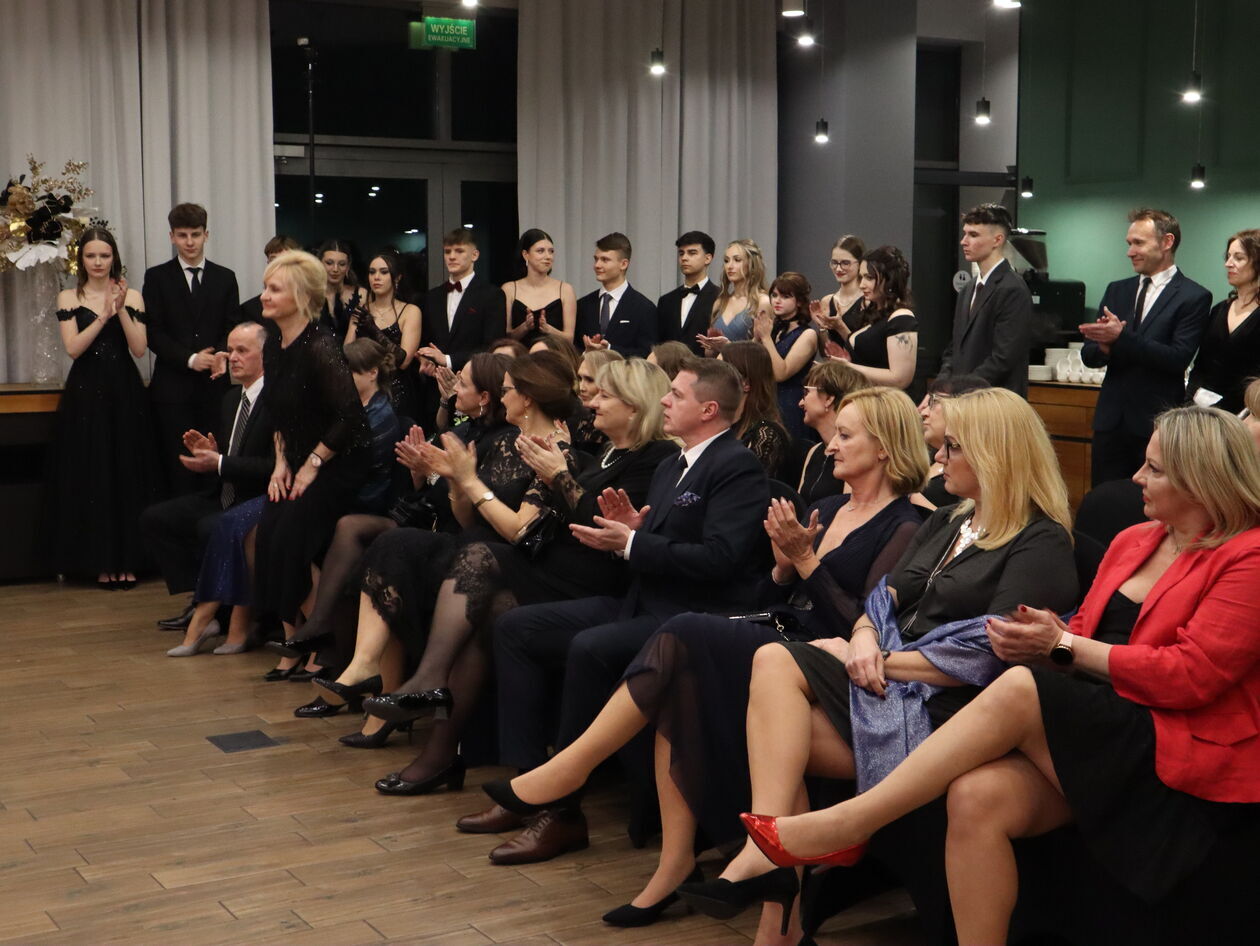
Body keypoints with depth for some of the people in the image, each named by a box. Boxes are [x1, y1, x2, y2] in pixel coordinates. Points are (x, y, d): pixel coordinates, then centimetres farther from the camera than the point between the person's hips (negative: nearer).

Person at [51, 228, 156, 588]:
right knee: (91, 479, 0)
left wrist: (122, 310, -15)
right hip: (86, 395, 0)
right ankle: (101, 562, 8)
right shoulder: (69, 298, 5)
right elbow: (73, 348, -7)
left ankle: (127, 561, 10)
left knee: (128, 474, 2)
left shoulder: (131, 296, 5)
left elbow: (140, 349, -4)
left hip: (125, 394, 1)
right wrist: (103, 316, -16)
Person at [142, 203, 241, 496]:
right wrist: (190, 359, -13)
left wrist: (222, 355, -13)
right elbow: (153, 333, 0)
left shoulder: (225, 278, 12)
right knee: (179, 469, -2)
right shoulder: (157, 277, 6)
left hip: (215, 384, 1)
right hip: (173, 387, -1)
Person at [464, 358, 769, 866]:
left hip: (693, 615, -10)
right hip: (642, 603, 10)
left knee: (590, 649, -34)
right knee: (514, 627, 0)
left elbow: (718, 559, -22)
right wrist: (630, 529, -1)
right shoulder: (671, 467, 20)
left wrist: (632, 544, -17)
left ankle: (562, 809, -20)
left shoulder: (738, 467, -10)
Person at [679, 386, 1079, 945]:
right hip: (886, 679, 8)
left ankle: (767, 855, -23)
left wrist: (880, 661, -11)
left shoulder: (1043, 544, -6)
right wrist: (863, 636, -5)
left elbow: (985, 658, -15)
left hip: (943, 706, -8)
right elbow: (889, 598, 18)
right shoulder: (947, 523, 22)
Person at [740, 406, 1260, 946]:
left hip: (1183, 755, -6)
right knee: (977, 796, -27)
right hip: (1095, 729, 6)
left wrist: (1064, 647, -10)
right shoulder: (1133, 541, 19)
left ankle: (849, 822, -24)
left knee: (1018, 690, -30)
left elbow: (1192, 675, -13)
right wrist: (1042, 636, -6)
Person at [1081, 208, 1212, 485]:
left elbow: (1178, 358, -16)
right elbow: (1089, 355, 9)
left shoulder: (1194, 297, -5)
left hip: (1157, 424, -5)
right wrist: (1105, 347, -15)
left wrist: (1122, 337, -23)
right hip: (1111, 419, 5)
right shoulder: (1117, 291, 11)